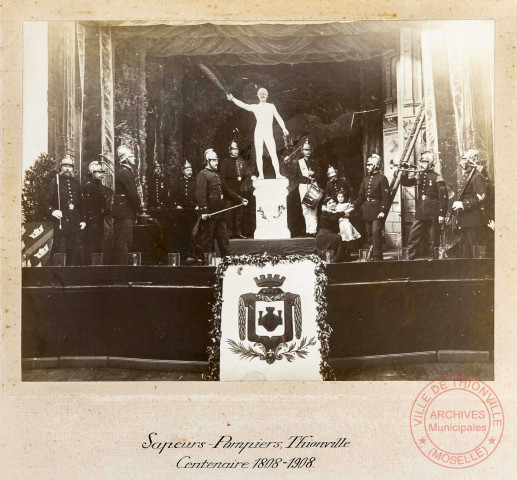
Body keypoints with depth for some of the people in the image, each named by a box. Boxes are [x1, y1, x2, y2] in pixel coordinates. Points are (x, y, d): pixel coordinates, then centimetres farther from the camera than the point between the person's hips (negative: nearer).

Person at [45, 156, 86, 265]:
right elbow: (47, 200, -1)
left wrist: (82, 219, 13)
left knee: (74, 250, 7)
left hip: (74, 222, 5)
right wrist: (52, 210, -20)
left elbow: (81, 203, 19)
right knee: (60, 248, -5)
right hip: (61, 221, -4)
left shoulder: (75, 183, 17)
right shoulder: (55, 181, 3)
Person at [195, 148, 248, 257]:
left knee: (224, 240, 10)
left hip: (220, 214, 9)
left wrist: (240, 199, 20)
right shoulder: (203, 174, -7)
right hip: (210, 214, -8)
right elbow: (200, 194, -17)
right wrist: (203, 211, -26)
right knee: (207, 240, 0)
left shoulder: (217, 175, 21)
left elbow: (226, 191, 26)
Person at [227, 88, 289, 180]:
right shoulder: (255, 107, 10)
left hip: (269, 133, 0)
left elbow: (278, 118, 14)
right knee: (259, 155, -5)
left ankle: (278, 174, -10)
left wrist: (284, 128, 0)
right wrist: (233, 99, -19)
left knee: (273, 154, -8)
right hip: (259, 133, 0)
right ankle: (261, 175, -6)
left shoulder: (271, 106, 16)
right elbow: (243, 105, -4)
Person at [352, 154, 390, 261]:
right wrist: (353, 206, 1)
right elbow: (361, 196, 14)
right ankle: (371, 255, 22)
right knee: (369, 234, 11)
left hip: (377, 211, -6)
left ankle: (377, 256, -10)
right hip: (367, 211, 6)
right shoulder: (365, 179, 14)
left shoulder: (382, 178, -4)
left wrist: (383, 211, -18)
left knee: (376, 233, -12)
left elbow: (386, 197, -10)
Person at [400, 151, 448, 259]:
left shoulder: (436, 177, -7)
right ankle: (411, 259, 7)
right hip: (419, 214, 5)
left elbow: (443, 197, -9)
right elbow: (405, 182, 7)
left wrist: (442, 214, -13)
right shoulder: (418, 176, 10)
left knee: (433, 240, 3)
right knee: (413, 239, 2)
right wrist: (404, 173, -13)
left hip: (433, 214, -5)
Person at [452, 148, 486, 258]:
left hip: (474, 220, -9)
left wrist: (463, 204, -19)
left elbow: (481, 197, -18)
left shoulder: (477, 176, -10)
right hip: (464, 220, 9)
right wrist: (457, 204, 8)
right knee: (464, 249, 15)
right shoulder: (465, 176, 17)